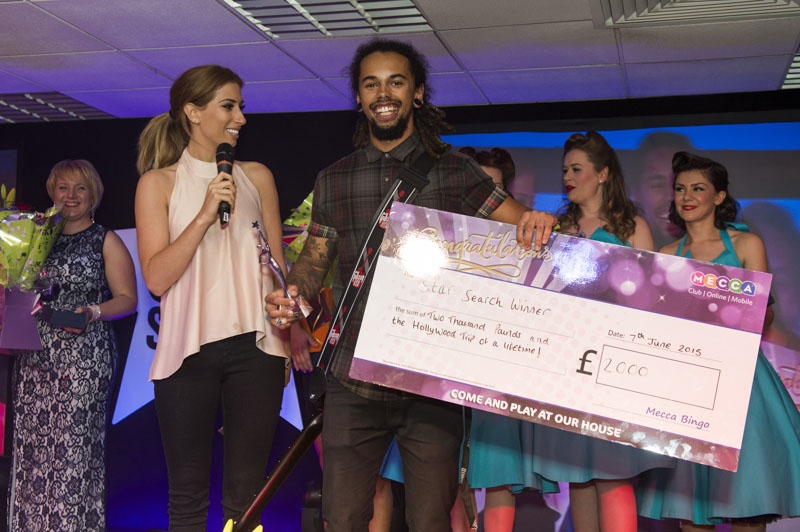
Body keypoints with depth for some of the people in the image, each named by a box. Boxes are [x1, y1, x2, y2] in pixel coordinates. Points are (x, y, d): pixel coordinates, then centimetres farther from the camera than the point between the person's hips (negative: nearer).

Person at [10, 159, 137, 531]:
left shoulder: (106, 241, 6)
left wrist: (93, 312, -16)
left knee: (75, 445, -10)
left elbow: (127, 299, 1)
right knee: (31, 444, 0)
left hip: (83, 356, -4)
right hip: (34, 357, 4)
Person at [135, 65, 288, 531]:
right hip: (189, 351, -2)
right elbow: (157, 278, -6)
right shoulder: (159, 182, 3)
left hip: (254, 347, 2)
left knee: (246, 493, 5)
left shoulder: (257, 177, 11)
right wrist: (205, 215, -13)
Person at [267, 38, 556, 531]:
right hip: (354, 382, 2)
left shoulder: (455, 171, 5)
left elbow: (523, 224, 3)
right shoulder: (333, 181, 12)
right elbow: (315, 257, 17)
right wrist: (291, 294, -4)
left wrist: (541, 221, -21)